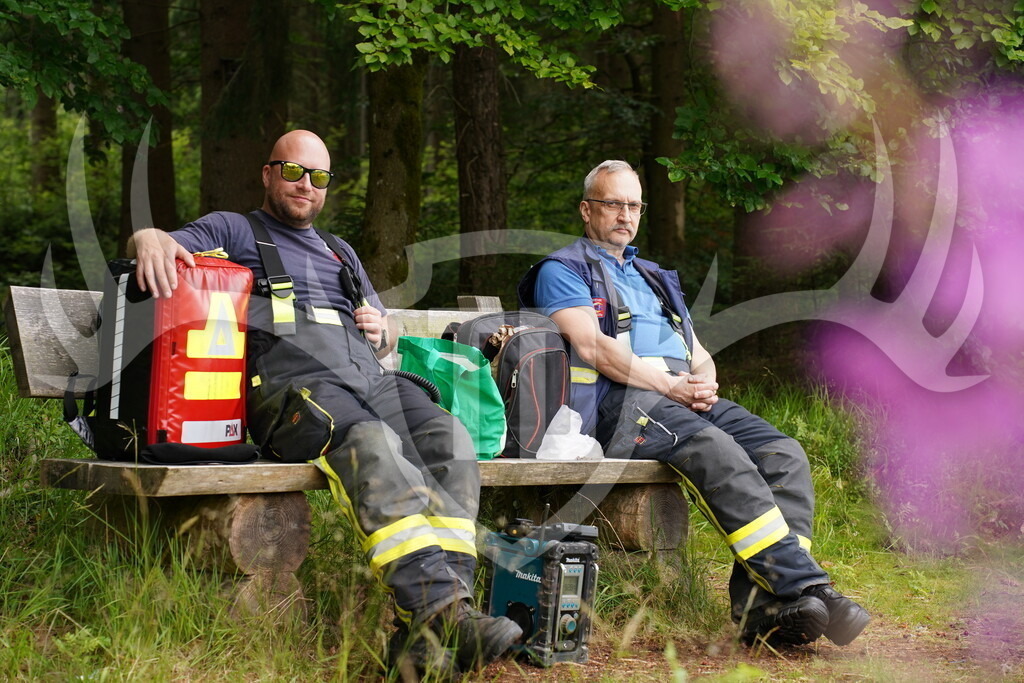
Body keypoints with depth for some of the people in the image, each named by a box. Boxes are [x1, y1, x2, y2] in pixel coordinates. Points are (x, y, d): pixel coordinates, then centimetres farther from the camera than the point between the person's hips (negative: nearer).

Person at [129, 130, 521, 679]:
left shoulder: (341, 252, 37)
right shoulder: (233, 231, 23)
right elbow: (156, 245, 8)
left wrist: (380, 332, 15)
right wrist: (152, 239, -17)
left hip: (369, 379, 5)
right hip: (290, 381, -5)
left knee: (449, 440, -28)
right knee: (373, 445, -38)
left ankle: (424, 631, -37)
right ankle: (438, 608, -49)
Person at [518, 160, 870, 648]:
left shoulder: (655, 278, 34)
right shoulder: (563, 270, 11)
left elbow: (699, 354, 27)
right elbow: (592, 346, -6)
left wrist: (705, 382, 1)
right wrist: (668, 385, -14)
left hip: (686, 397, 7)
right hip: (619, 403, -7)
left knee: (783, 454, -19)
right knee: (718, 452, -35)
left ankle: (761, 605, -30)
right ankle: (806, 586, -38)